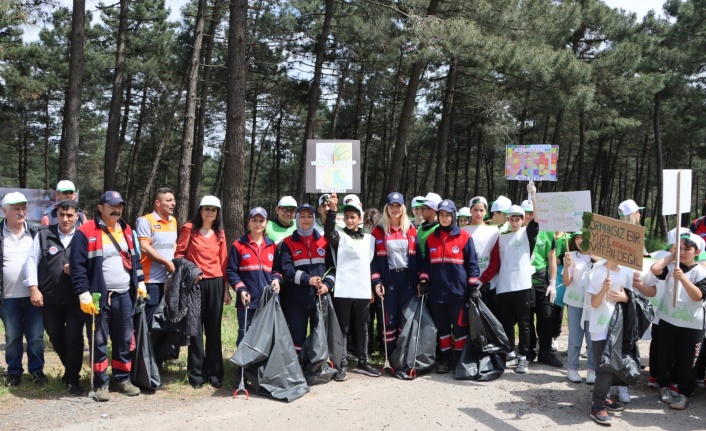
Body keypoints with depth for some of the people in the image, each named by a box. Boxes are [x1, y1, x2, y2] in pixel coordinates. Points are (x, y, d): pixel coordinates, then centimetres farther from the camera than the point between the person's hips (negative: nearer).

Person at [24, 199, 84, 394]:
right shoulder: (43, 235, 4)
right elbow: (31, 261, 1)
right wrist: (34, 288, -6)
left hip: (75, 299, -2)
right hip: (49, 299, 2)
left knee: (74, 338, -4)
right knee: (56, 338, 14)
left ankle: (73, 379, 10)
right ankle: (71, 369, 35)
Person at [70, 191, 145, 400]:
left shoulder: (126, 230, 12)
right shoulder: (86, 232, -9)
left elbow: (134, 258, 22)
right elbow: (77, 265, -12)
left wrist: (140, 282, 15)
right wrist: (83, 293, -18)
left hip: (124, 295, 6)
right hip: (98, 297, -5)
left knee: (124, 340, 11)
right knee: (99, 342, 2)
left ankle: (123, 379, 24)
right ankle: (100, 384, 13)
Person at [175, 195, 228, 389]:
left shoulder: (220, 233, 11)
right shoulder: (189, 228, 0)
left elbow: (223, 261, 11)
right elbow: (179, 254, 0)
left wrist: (226, 288, 8)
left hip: (215, 284, 3)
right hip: (194, 283, -3)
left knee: (214, 330, 6)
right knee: (196, 329, 2)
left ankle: (215, 373, 15)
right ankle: (197, 374, 12)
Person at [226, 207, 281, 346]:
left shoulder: (272, 246, 12)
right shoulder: (238, 245, 0)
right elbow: (231, 271, -2)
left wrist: (276, 279, -2)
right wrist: (241, 289, -14)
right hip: (247, 300, -3)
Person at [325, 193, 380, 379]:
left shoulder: (369, 238, 11)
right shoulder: (340, 236, 0)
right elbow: (329, 232, -23)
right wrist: (332, 210, -35)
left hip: (363, 290, 3)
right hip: (343, 290, -3)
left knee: (362, 328, 12)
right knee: (343, 329, 2)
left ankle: (363, 363, 22)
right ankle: (343, 365, 7)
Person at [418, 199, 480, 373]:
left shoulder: (464, 237, -2)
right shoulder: (430, 238, 8)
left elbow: (472, 264, -1)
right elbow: (425, 262, 13)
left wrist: (473, 287, -4)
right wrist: (423, 281, 4)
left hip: (459, 292, -3)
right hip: (437, 292, 3)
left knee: (460, 326, 5)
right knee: (442, 327, 11)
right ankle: (445, 360, 21)